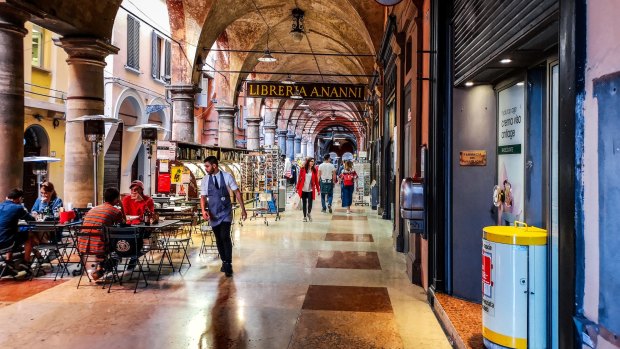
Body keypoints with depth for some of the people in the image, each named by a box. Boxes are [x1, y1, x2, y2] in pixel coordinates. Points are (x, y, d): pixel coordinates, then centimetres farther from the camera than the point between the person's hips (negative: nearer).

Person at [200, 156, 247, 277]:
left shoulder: (227, 176, -6)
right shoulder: (205, 179, 1)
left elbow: (237, 192, -3)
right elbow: (203, 197, 2)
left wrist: (243, 209, -5)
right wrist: (203, 210, -17)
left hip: (225, 212, -3)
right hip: (213, 213, 3)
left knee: (225, 237, -15)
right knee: (218, 239, 11)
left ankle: (228, 265, -5)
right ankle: (224, 262, 26)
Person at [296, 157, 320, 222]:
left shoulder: (314, 170, 0)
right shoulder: (303, 169, -2)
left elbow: (316, 180, 3)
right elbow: (299, 179, 1)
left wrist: (318, 189, 2)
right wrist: (297, 188, 1)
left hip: (310, 190, 0)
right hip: (303, 189, 0)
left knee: (310, 203, -6)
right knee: (304, 203, 8)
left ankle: (309, 213, 24)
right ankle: (305, 216, 22)